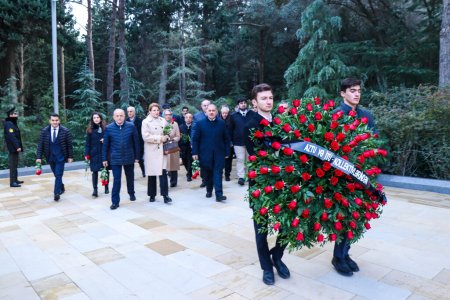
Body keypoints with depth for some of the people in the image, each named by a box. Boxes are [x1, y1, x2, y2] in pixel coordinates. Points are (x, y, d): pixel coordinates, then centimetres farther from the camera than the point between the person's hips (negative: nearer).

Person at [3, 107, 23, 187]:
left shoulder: (12, 123, 15)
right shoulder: (9, 124, -15)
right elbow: (11, 136, -23)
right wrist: (17, 146, -26)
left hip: (14, 147, 10)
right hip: (13, 148, -10)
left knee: (15, 164, 16)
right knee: (13, 165, -6)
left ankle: (15, 180, 25)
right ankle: (12, 182, -2)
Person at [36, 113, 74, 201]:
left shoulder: (65, 131, -7)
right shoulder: (44, 131, -1)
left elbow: (69, 145, -3)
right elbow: (40, 144, 0)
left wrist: (70, 156, -3)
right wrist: (38, 157, -7)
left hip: (60, 157, -3)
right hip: (50, 157, 3)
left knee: (58, 175, -8)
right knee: (56, 174, 14)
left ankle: (56, 193, -6)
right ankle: (61, 187, 34)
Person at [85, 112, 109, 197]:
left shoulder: (105, 128, 0)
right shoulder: (90, 130, 1)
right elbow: (87, 143, 1)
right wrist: (87, 154, -4)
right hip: (94, 153, 0)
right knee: (95, 171, -2)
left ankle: (106, 187, 23)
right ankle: (95, 189, 0)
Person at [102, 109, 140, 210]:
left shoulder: (131, 126, -5)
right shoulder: (109, 128, -4)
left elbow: (136, 142, 0)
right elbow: (105, 145, 1)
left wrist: (137, 156, 0)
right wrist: (104, 159, 1)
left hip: (129, 157, 1)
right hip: (115, 158, -1)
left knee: (130, 177, 18)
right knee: (117, 180, -3)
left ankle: (131, 193, 41)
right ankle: (115, 201, 5)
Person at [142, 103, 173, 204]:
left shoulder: (163, 121, 8)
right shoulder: (145, 122, -2)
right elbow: (146, 136, -12)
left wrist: (166, 137, -4)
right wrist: (160, 138, -13)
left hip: (162, 150, 2)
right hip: (151, 151, -2)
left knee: (163, 172, -6)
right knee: (152, 174, 7)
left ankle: (165, 195, -4)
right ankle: (152, 195, 19)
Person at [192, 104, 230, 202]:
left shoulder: (222, 123, 3)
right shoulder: (200, 123, 2)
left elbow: (226, 139, 6)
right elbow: (195, 139, 1)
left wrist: (227, 152, 3)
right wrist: (195, 152, -4)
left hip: (219, 153, 0)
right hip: (205, 154, 1)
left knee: (218, 173, -5)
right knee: (207, 173, 11)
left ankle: (219, 194, -8)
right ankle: (209, 191, 29)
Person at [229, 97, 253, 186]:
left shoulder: (252, 114, 3)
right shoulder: (234, 116, 4)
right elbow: (231, 129, 5)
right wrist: (232, 140, 1)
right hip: (238, 142, -1)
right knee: (240, 159, -1)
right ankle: (241, 177, 2)